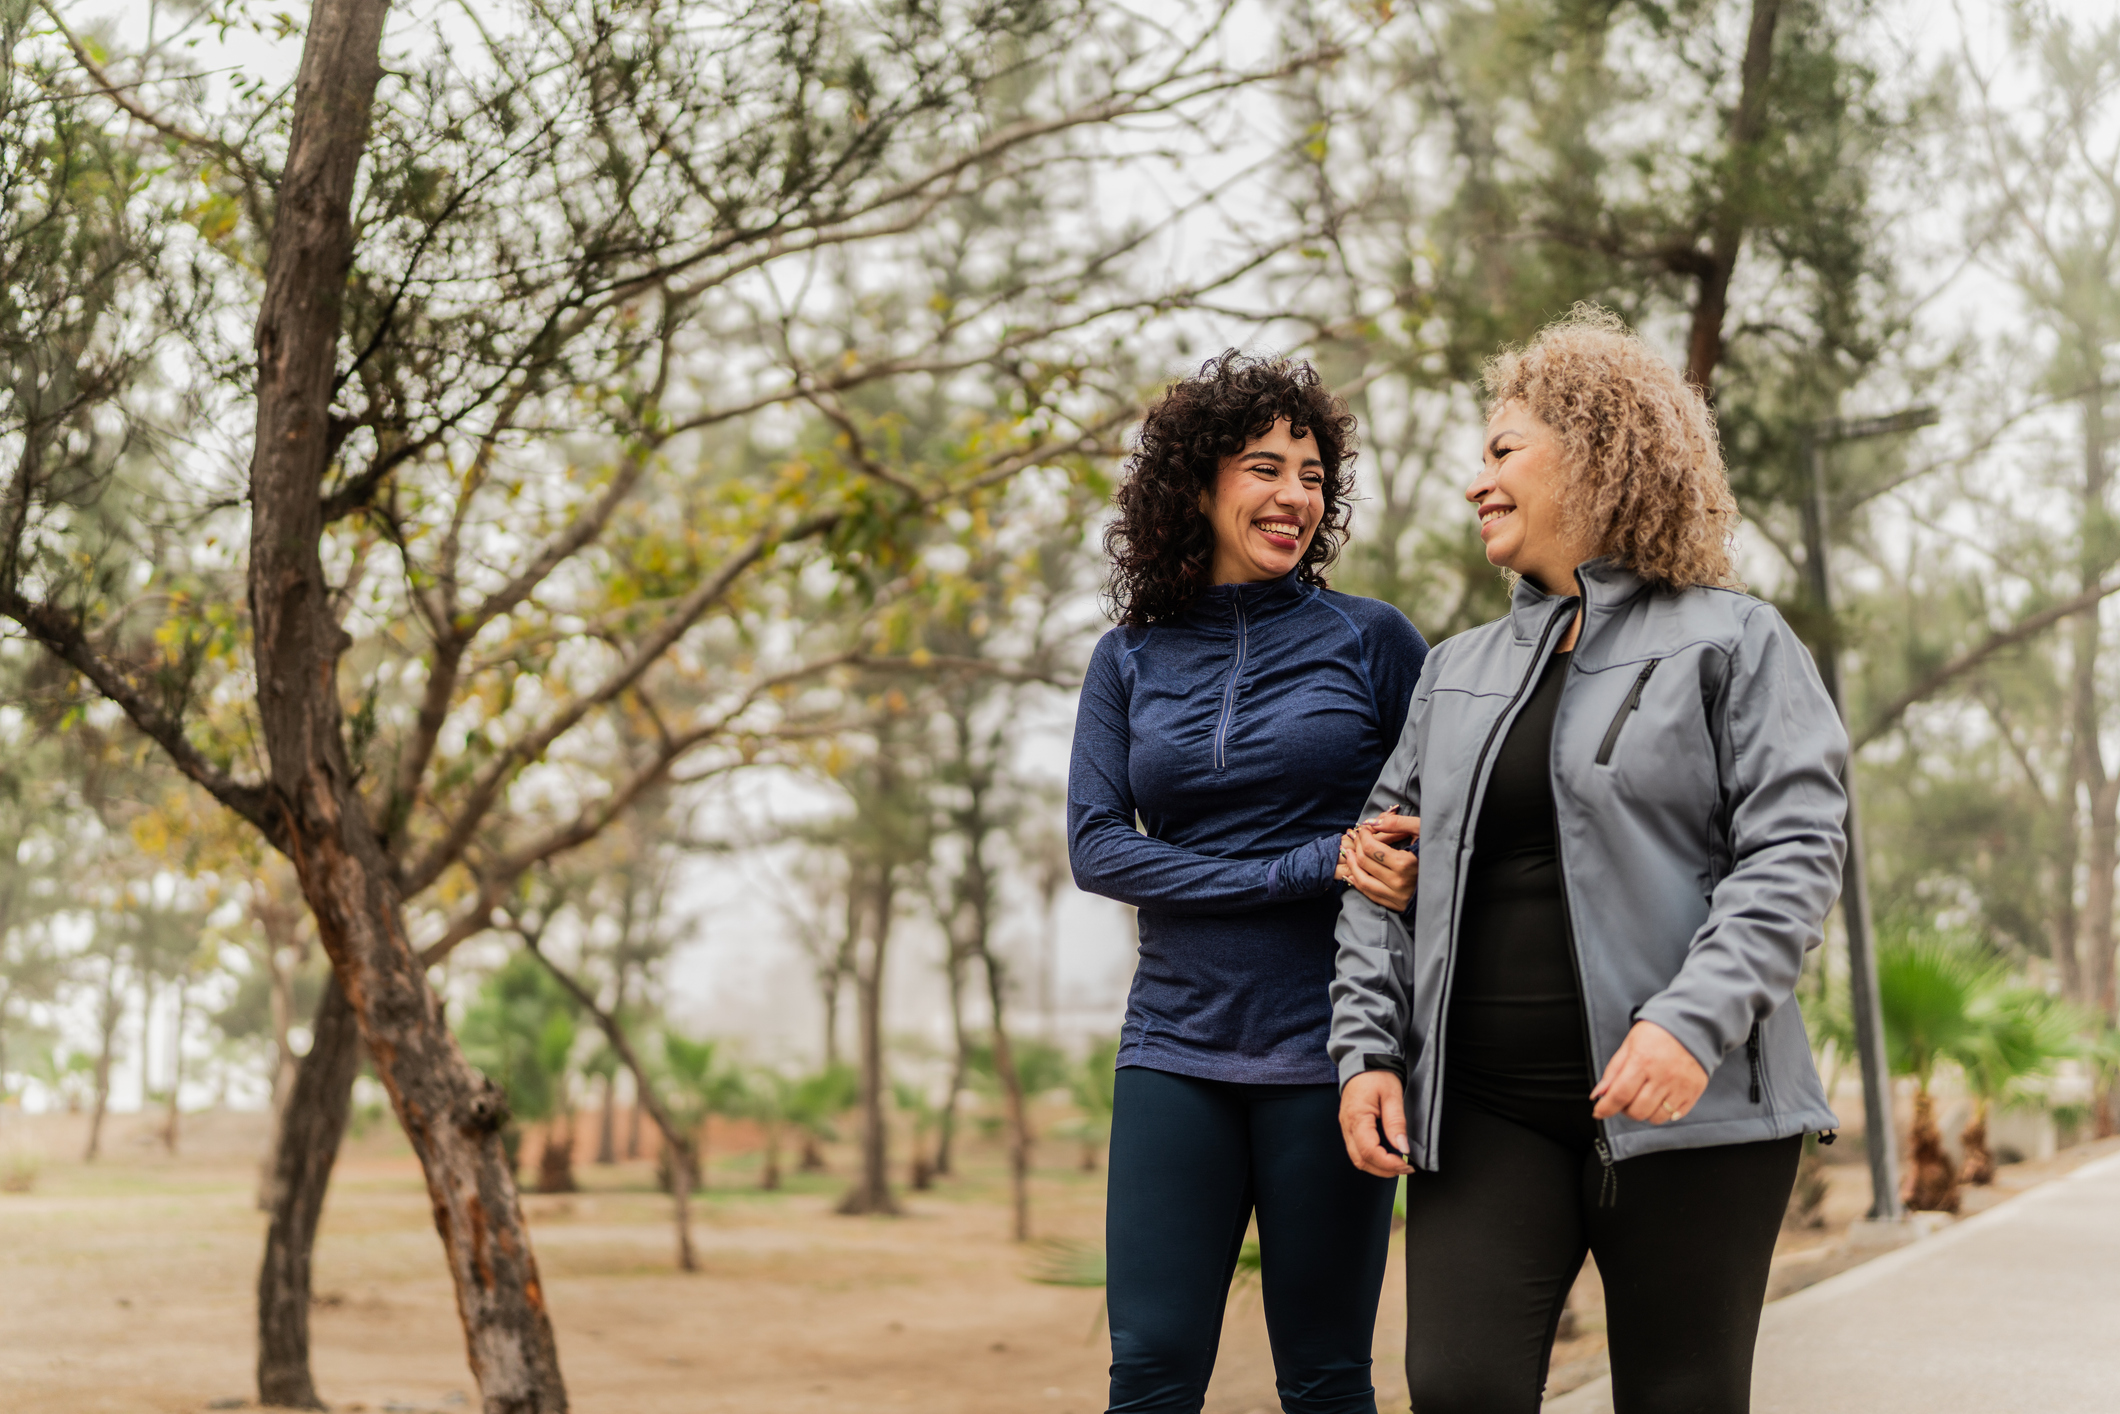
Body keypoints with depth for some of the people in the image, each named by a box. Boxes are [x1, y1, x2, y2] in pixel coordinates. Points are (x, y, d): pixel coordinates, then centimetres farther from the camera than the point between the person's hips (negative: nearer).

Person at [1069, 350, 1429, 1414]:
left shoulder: (1370, 639, 3)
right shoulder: (1130, 660, 8)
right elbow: (1096, 846, -1)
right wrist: (1312, 865, -12)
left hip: (1326, 1048, -1)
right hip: (1176, 1048, 2)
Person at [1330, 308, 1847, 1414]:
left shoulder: (1730, 641, 3)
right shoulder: (1458, 670, 20)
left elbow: (1793, 851, -7)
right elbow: (1386, 876, 19)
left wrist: (1693, 1021, -20)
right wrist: (1368, 1049, 5)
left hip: (1683, 1109, -4)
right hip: (1481, 1109, 4)